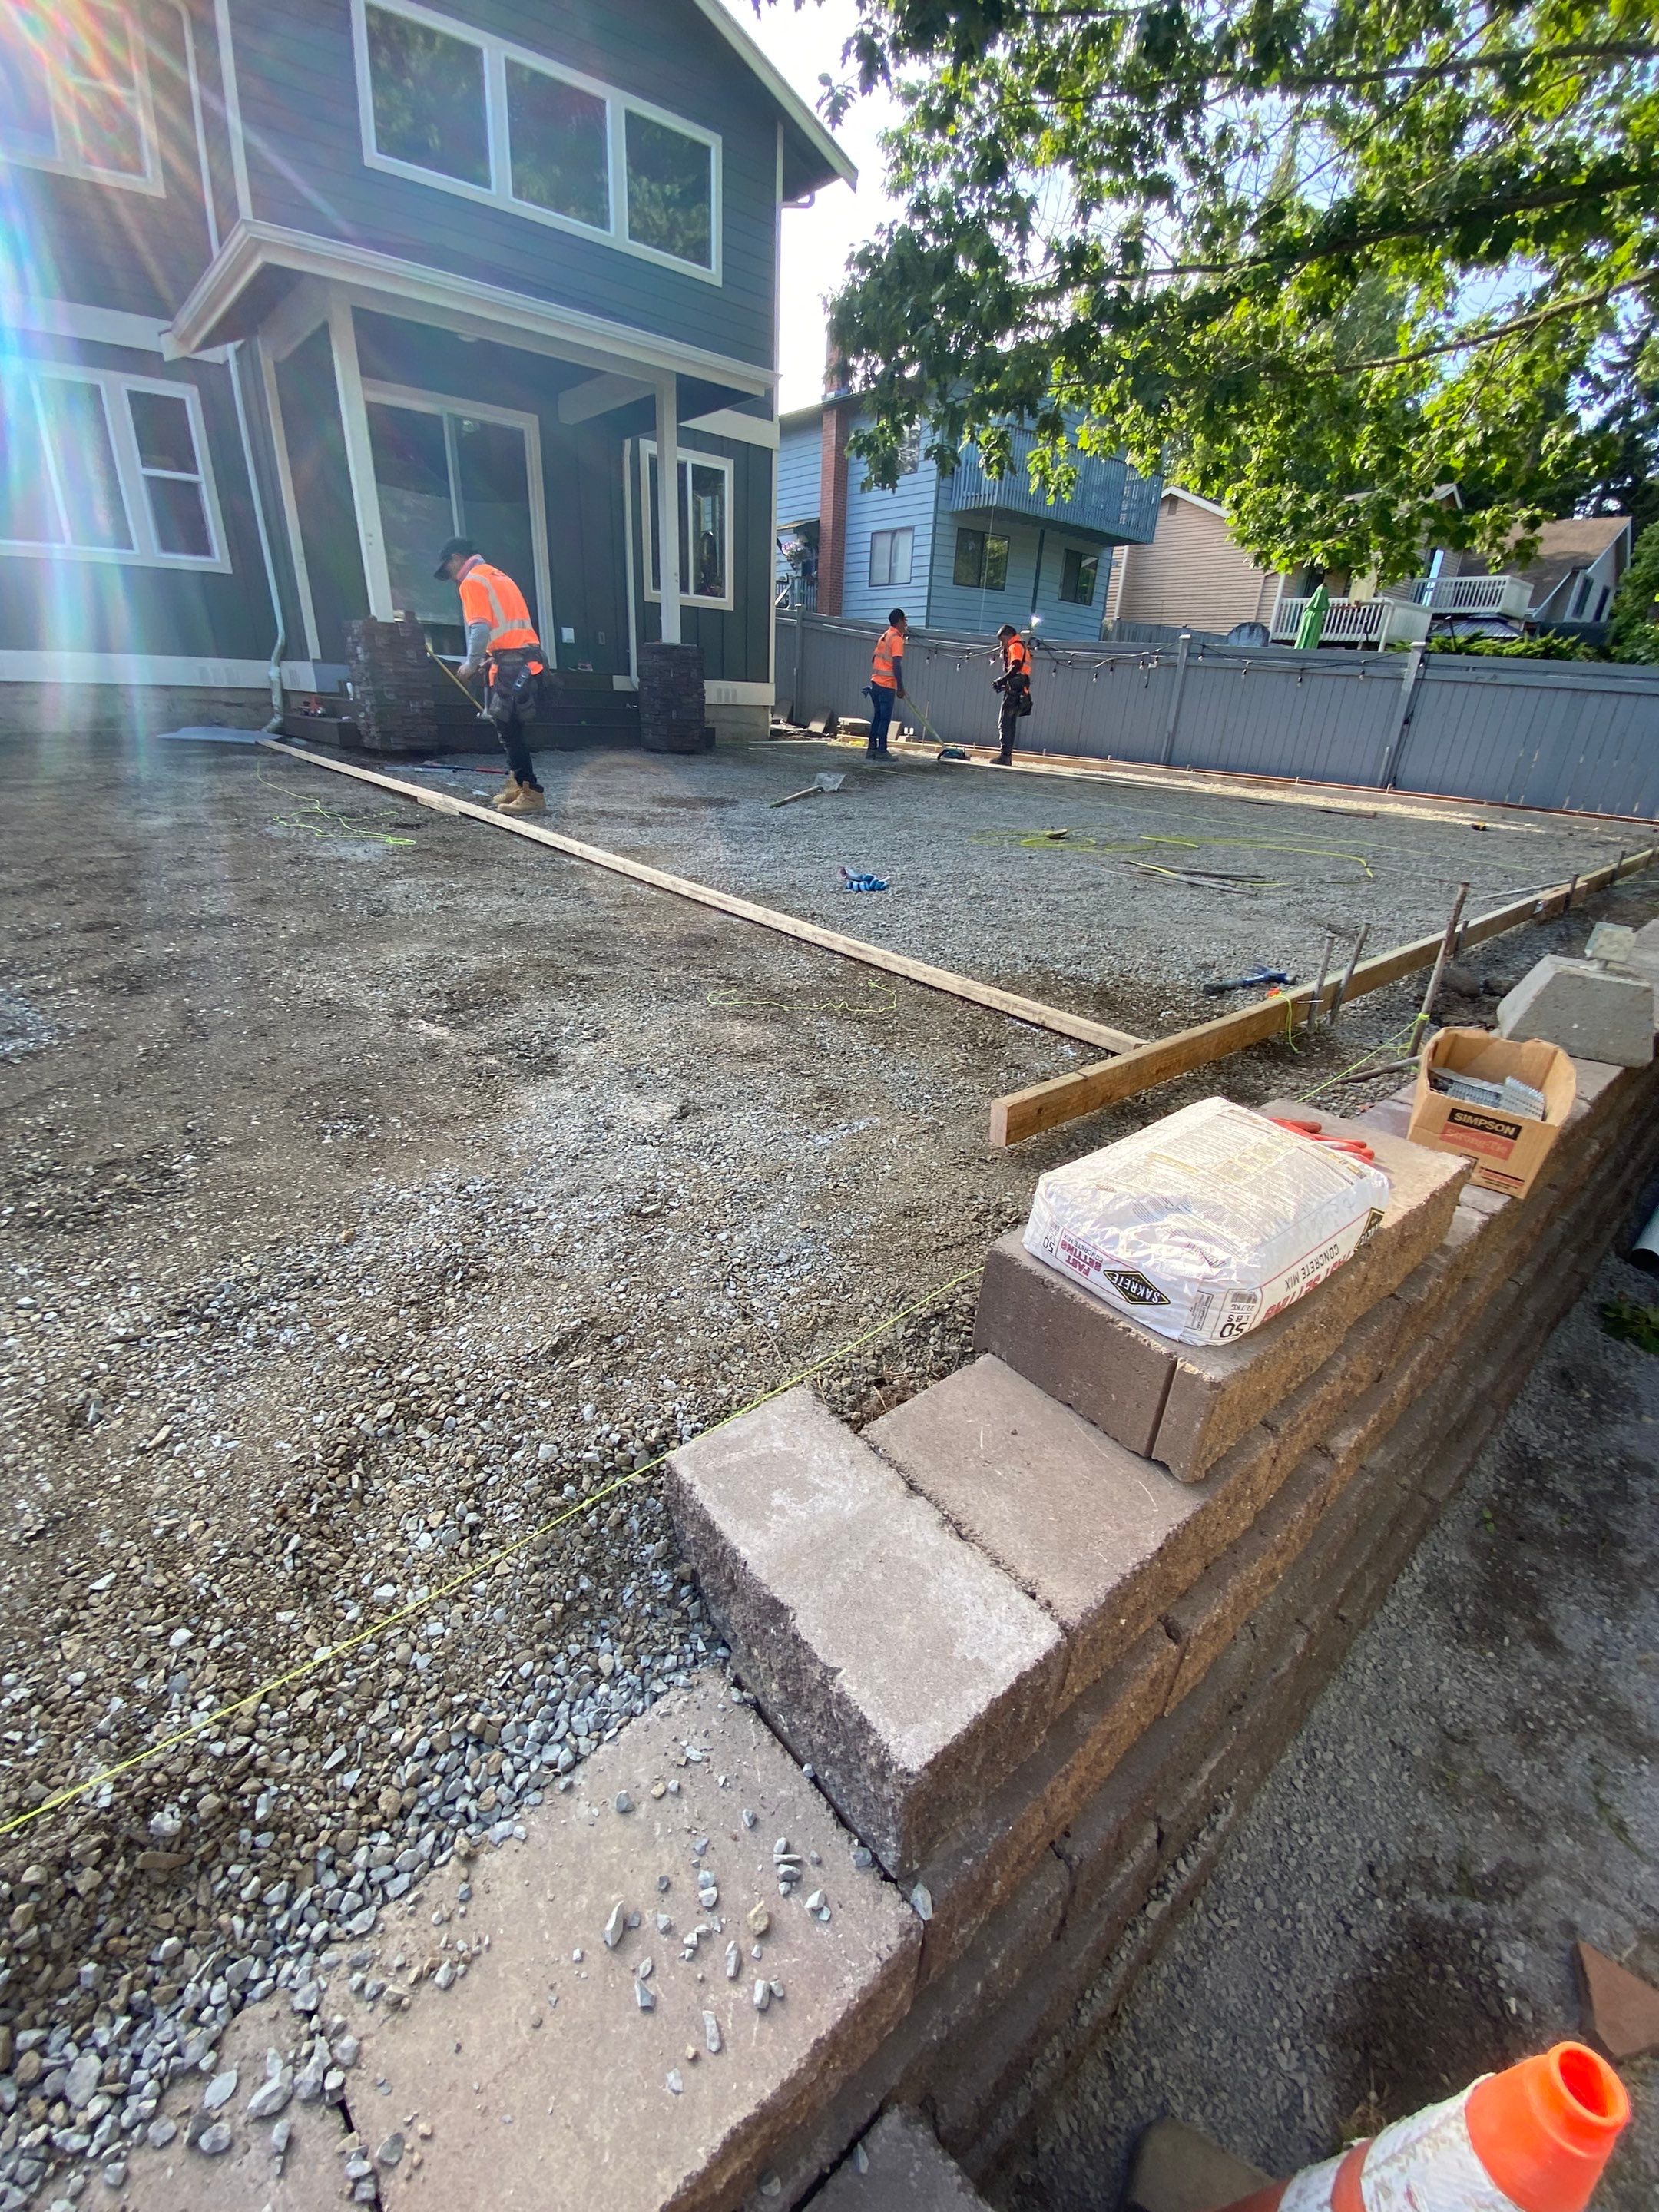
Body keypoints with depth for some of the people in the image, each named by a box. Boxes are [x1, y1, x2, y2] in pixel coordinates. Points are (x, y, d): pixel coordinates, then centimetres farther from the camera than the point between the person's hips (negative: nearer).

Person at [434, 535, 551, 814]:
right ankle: (516, 785, 20)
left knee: (509, 730, -8)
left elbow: (480, 629, -14)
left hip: (511, 661, -9)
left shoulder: (472, 581, -3)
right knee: (509, 728, 15)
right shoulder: (498, 576, 25)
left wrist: (472, 663, -2)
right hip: (527, 655, 9)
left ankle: (532, 794, -11)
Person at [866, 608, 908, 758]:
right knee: (885, 719, -4)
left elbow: (874, 659, 20)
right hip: (887, 686, -8)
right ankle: (881, 751, -4)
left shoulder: (884, 636, 15)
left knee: (877, 717, 11)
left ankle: (872, 749, 12)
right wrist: (900, 688, -15)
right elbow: (897, 665, -17)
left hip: (875, 683, 8)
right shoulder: (897, 639, -10)